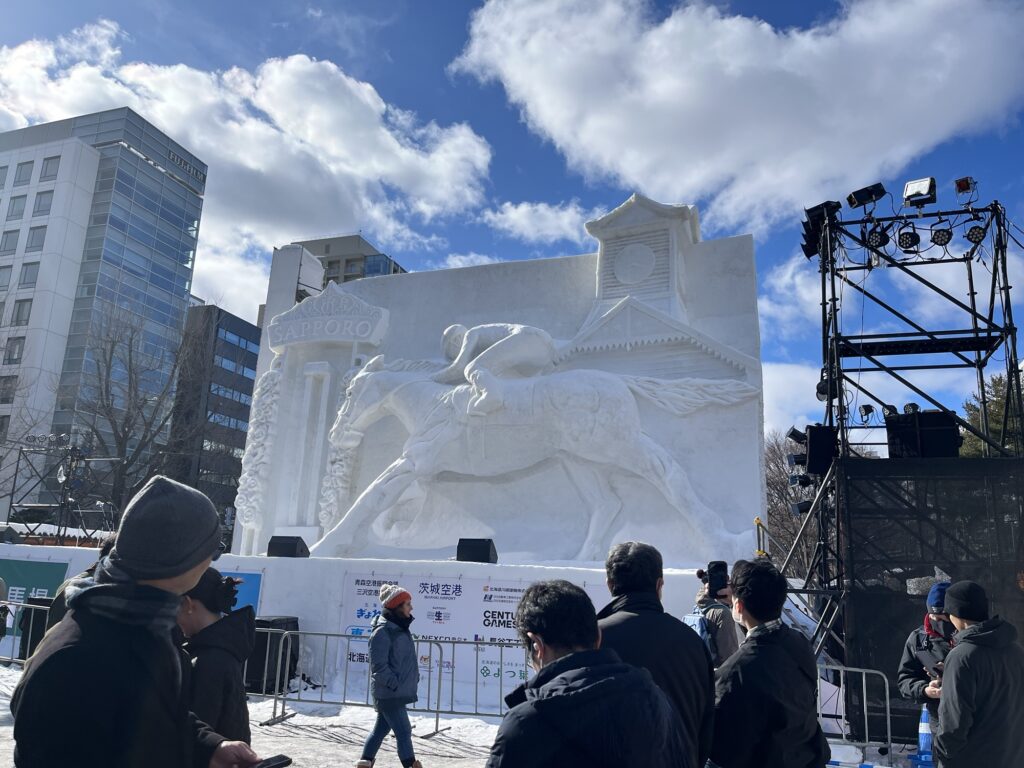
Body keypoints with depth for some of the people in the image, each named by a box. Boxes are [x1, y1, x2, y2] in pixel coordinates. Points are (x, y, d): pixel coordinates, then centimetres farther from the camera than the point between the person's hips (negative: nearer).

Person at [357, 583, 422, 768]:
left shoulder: (400, 628, 9)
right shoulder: (382, 631, -20)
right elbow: (378, 666, -21)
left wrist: (413, 679, 12)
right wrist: (395, 685, -20)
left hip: (397, 692, 9)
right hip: (389, 694, -9)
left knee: (381, 728, 19)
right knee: (403, 731, -2)